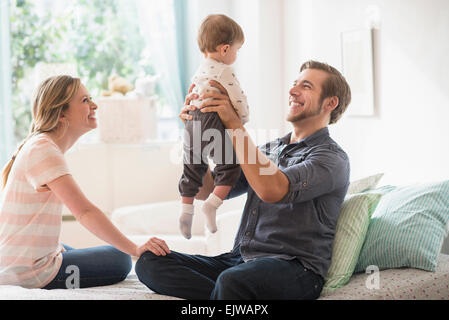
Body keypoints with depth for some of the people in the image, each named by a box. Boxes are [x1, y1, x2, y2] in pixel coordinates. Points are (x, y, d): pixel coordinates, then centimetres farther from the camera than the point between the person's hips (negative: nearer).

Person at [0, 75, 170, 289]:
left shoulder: (42, 145, 12)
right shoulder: (43, 150, -21)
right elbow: (84, 212, -29)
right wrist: (136, 249, -33)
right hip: (26, 272, -10)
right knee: (119, 261, -2)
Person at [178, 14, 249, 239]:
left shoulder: (200, 71, 17)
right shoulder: (224, 71, -9)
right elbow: (237, 99, -12)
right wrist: (243, 117, 4)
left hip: (194, 123, 8)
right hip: (216, 124, -8)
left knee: (192, 167, 14)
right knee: (228, 166, 1)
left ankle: (186, 209, 13)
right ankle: (212, 203, -12)